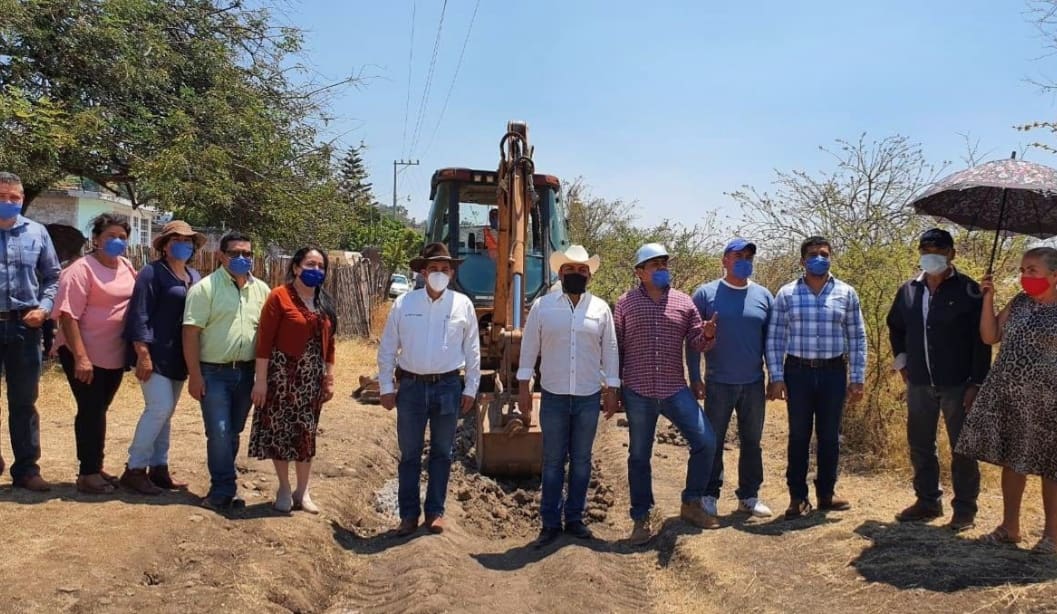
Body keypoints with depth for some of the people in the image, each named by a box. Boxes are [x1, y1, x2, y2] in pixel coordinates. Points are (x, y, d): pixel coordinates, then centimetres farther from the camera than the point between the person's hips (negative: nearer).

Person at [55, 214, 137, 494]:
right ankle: (88, 473, 11)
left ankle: (95, 468, 27)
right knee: (91, 411, 0)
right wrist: (80, 357, -25)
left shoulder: (126, 266, 7)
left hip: (114, 355, 7)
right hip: (84, 355, -7)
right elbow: (69, 316, -19)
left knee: (99, 410, 16)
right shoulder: (81, 270, -15)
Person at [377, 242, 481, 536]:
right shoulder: (403, 303, -1)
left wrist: (471, 388, 4)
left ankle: (435, 512, 21)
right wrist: (386, 387, 1)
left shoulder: (462, 304, 0)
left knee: (442, 452, 9)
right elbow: (387, 348, 3)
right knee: (409, 453, 7)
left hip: (447, 386, 0)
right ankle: (409, 514, 18)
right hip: (411, 386, 0)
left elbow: (472, 350, 5)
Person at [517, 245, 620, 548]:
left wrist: (612, 389, 3)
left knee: (581, 460, 10)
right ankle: (550, 522, 15)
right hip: (553, 396, -1)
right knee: (553, 461, 6)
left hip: (589, 397, 1)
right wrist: (524, 387, -1)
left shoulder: (601, 308, 4)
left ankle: (575, 519, 22)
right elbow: (529, 348, 2)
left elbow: (610, 350, 6)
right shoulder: (542, 306, 0)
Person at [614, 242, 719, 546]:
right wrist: (614, 387, 4)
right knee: (639, 456, 6)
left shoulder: (683, 302, 7)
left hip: (675, 390, 2)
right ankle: (641, 518, 20)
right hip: (637, 392, -2)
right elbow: (615, 347, 5)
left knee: (705, 441, -4)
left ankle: (691, 504, 16)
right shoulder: (626, 303, 2)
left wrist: (707, 334, -18)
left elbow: (696, 342, 5)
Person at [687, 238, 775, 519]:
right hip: (718, 383, -3)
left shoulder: (763, 296, 7)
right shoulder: (706, 294, -2)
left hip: (754, 384, 3)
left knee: (752, 441, 11)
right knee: (713, 442, 5)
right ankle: (709, 496, 16)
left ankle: (749, 496, 23)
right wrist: (694, 377, -6)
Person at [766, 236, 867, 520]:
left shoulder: (846, 293, 4)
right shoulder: (786, 294, 1)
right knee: (799, 435, 4)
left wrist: (857, 379, 1)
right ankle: (798, 497, 13)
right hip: (798, 371, -1)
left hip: (833, 372, 1)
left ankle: (826, 494, 22)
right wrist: (776, 377, -6)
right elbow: (775, 338, 0)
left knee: (829, 436, 8)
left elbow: (857, 339, 6)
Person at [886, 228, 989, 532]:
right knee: (920, 446, 13)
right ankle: (928, 500, 27)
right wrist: (901, 359, 13)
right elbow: (895, 326, 23)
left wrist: (977, 382, -13)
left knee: (962, 448, 4)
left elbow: (982, 338, -10)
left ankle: (965, 508, 16)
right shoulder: (908, 290, 6)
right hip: (919, 384, 5)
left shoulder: (967, 290, -8)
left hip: (958, 384, -5)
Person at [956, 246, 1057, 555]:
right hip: (1007, 394, 5)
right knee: (1011, 461, 12)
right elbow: (989, 337, 7)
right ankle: (1010, 526, 24)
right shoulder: (1018, 303, 9)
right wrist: (988, 298, 2)